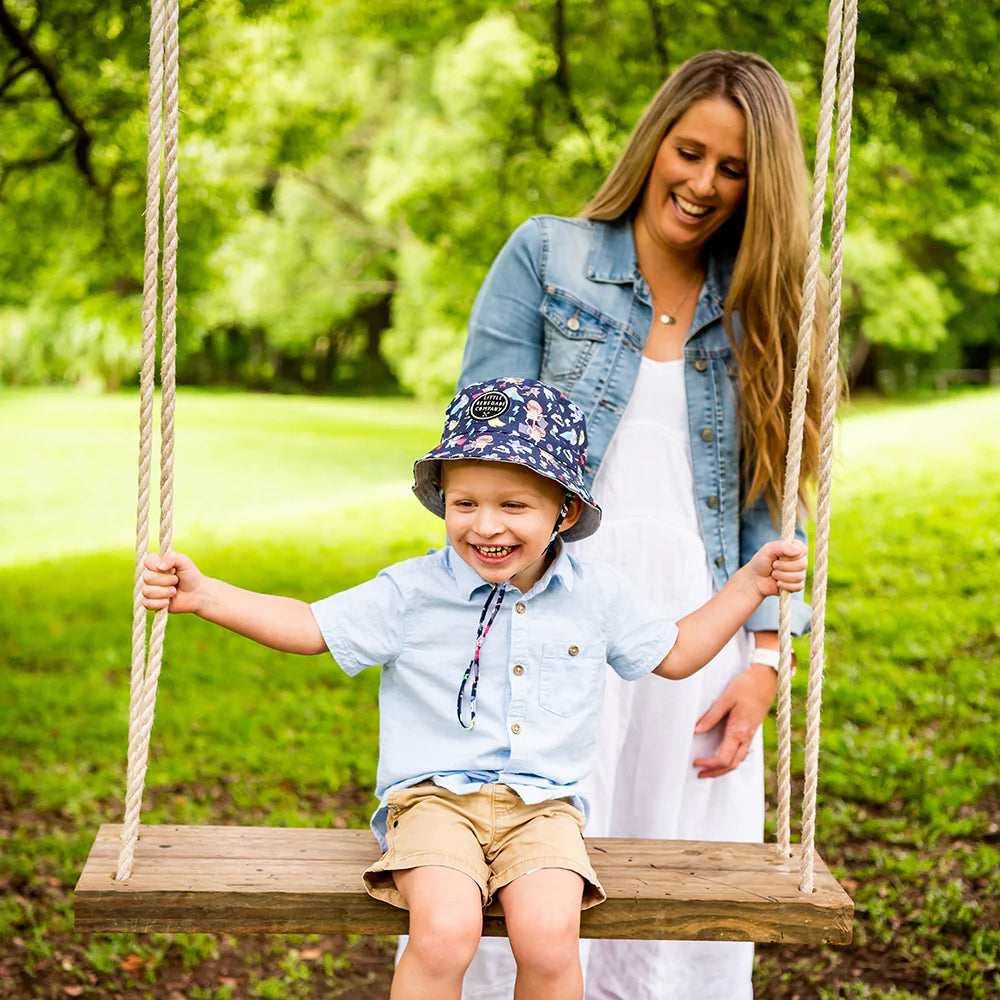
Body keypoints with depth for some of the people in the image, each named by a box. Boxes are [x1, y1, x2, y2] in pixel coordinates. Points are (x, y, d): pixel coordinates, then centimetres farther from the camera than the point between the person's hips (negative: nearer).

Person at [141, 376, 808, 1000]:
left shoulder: (597, 597, 6)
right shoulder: (413, 592, -1)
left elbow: (676, 653, 20)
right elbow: (310, 627, 3)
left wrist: (751, 583, 14)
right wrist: (202, 593, -7)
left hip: (544, 805, 1)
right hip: (434, 796, -1)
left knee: (550, 940, -27)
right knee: (444, 933, -30)